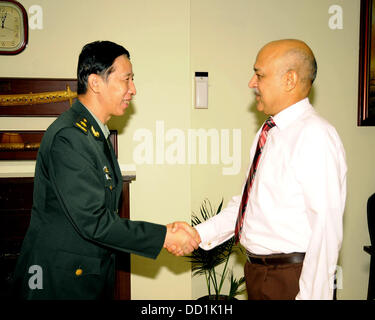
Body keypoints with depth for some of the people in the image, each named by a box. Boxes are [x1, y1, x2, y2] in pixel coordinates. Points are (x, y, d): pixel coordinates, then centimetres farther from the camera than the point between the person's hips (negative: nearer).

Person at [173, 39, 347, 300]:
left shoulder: (315, 135, -19)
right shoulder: (268, 133, 8)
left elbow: (326, 229, -23)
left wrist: (311, 294, -22)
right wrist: (200, 234, 2)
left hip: (291, 278, -8)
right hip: (257, 271, 8)